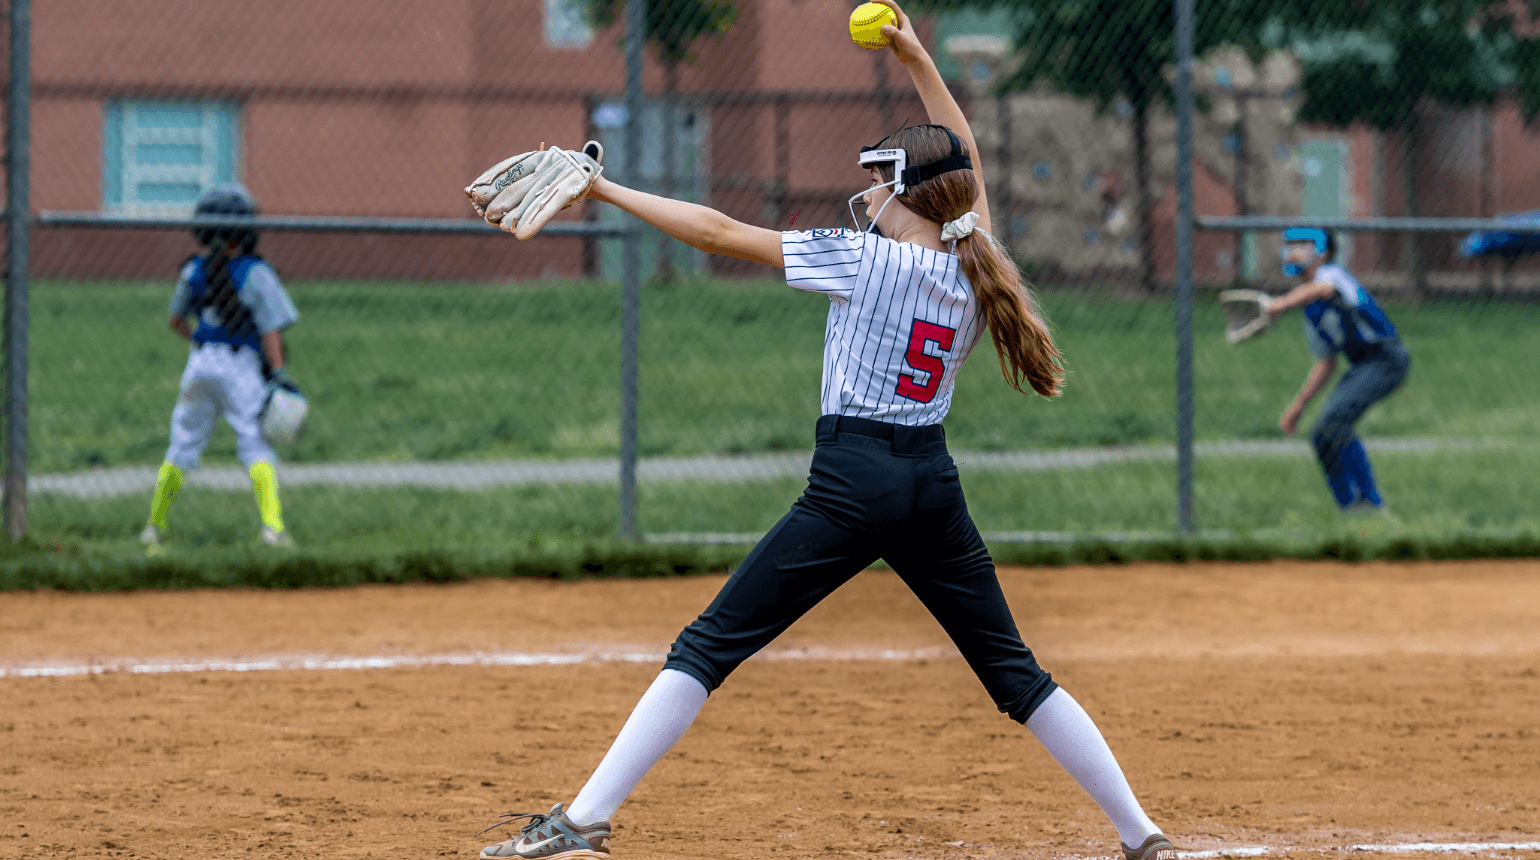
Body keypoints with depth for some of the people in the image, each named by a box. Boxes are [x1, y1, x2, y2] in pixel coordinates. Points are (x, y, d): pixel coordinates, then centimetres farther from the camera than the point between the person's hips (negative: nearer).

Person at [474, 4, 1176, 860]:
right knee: (1014, 671, 14)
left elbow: (719, 232, -7)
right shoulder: (976, 268, 7)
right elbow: (964, 164, 27)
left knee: (709, 647, -4)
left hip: (852, 484, -5)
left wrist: (604, 189, -1)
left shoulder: (864, 260, -7)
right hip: (935, 484, 5)